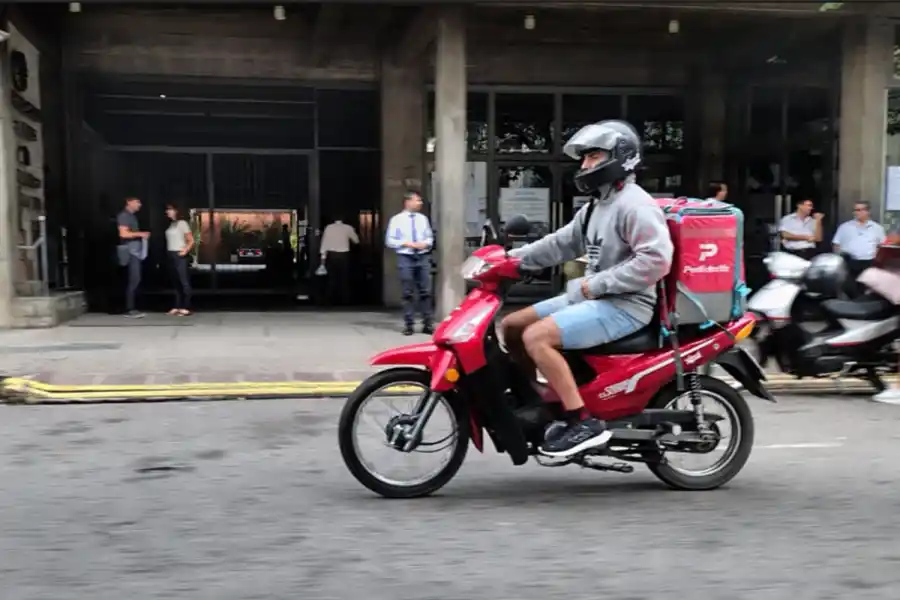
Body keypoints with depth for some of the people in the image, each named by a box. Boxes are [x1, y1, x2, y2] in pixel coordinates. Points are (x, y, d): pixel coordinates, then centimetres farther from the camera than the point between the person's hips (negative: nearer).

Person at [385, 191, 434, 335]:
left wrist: (426, 243, -5)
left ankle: (427, 324, 8)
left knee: (425, 292, 2)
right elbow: (389, 241, -3)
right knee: (408, 293, 2)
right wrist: (407, 243, -13)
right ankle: (409, 324, 9)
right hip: (406, 258, -3)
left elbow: (430, 237, 17)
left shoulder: (423, 218, 10)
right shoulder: (397, 219, -2)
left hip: (423, 257, 3)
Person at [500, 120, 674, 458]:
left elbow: (656, 260, -25)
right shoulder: (596, 206, 19)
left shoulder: (635, 204, -14)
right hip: (593, 299, 11)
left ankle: (584, 423, -23)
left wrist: (597, 284, -21)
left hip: (624, 306, -10)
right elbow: (561, 244, 19)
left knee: (535, 337, -27)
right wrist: (512, 258, 7)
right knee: (510, 327, 8)